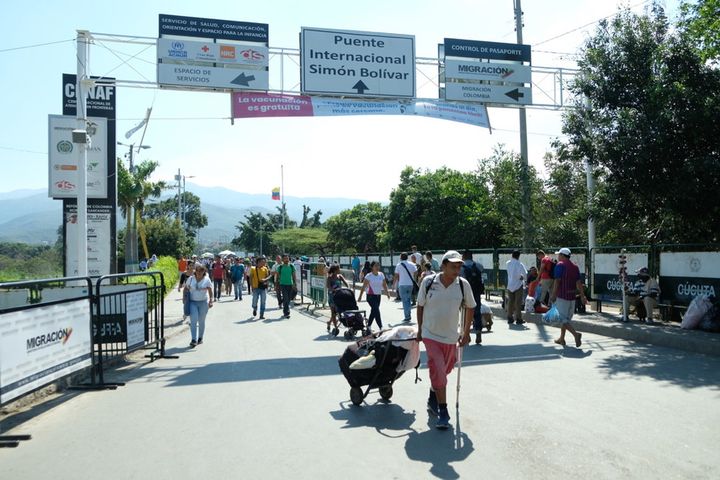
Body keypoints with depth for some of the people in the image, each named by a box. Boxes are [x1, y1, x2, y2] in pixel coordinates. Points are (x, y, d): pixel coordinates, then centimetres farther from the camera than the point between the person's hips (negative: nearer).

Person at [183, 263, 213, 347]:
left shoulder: (207, 280, 0)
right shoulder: (191, 279, 5)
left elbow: (210, 291, -5)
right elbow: (186, 289, 13)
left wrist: (211, 301, -17)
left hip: (203, 302, 0)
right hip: (192, 302, 0)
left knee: (201, 321, 8)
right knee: (193, 320, -11)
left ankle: (200, 338, 23)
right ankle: (193, 340, -12)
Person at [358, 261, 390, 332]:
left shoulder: (381, 275, 4)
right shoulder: (369, 276, -9)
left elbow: (384, 285, 11)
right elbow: (364, 286, -8)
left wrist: (387, 293, 1)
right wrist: (360, 296, -9)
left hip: (378, 295, 6)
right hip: (371, 296, -6)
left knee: (374, 311, 12)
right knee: (376, 311, -14)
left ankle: (368, 326, 27)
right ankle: (381, 327, -14)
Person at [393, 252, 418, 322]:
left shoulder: (398, 265, -2)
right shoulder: (412, 264, 5)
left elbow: (396, 276, -1)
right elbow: (415, 274, 2)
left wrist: (394, 284, 9)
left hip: (402, 285, -3)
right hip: (410, 284, 3)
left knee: (405, 301, 0)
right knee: (408, 300, 16)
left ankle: (407, 317, -4)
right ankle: (408, 315, 17)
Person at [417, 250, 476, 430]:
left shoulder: (463, 284, -8)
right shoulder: (428, 282, -12)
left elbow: (470, 308, 6)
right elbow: (420, 306, 1)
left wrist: (466, 332, 6)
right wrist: (420, 329, 5)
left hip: (451, 337, 3)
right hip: (431, 335, -3)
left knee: (443, 372, 17)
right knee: (438, 373, -9)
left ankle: (432, 400, 41)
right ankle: (443, 412, 1)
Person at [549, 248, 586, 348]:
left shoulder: (560, 265, -8)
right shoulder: (575, 266, 13)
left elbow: (557, 281, -15)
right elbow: (578, 283, 9)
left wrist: (553, 295, -15)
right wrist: (582, 296, 9)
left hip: (562, 296, -8)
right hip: (572, 296, 8)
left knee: (562, 319, -5)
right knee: (565, 318, 16)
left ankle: (576, 334, -21)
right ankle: (561, 339, 21)